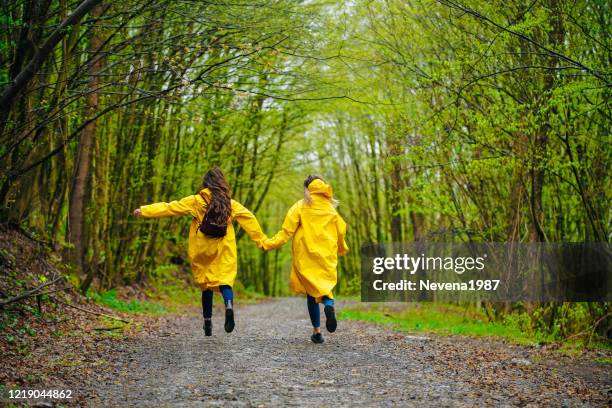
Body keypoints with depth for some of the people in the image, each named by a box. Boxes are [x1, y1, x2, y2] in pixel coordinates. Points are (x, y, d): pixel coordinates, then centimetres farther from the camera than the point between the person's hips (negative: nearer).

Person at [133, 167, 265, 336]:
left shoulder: (196, 201, -1)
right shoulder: (231, 203, 5)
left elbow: (169, 207, -1)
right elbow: (249, 219, 7)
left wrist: (144, 210, 4)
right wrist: (262, 240, 14)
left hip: (202, 251, 0)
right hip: (224, 252, 0)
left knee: (206, 285, 11)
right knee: (225, 280, -4)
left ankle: (207, 322, 14)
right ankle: (229, 305, -35)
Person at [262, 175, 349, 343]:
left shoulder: (300, 207, 0)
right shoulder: (331, 208, 7)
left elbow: (287, 231, -8)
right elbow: (340, 232, 11)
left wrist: (269, 243, -4)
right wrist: (342, 249, 29)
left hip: (306, 256, -1)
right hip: (327, 257, 1)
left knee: (312, 291, 6)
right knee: (325, 287, 11)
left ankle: (317, 331, 1)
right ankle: (329, 305, -26)